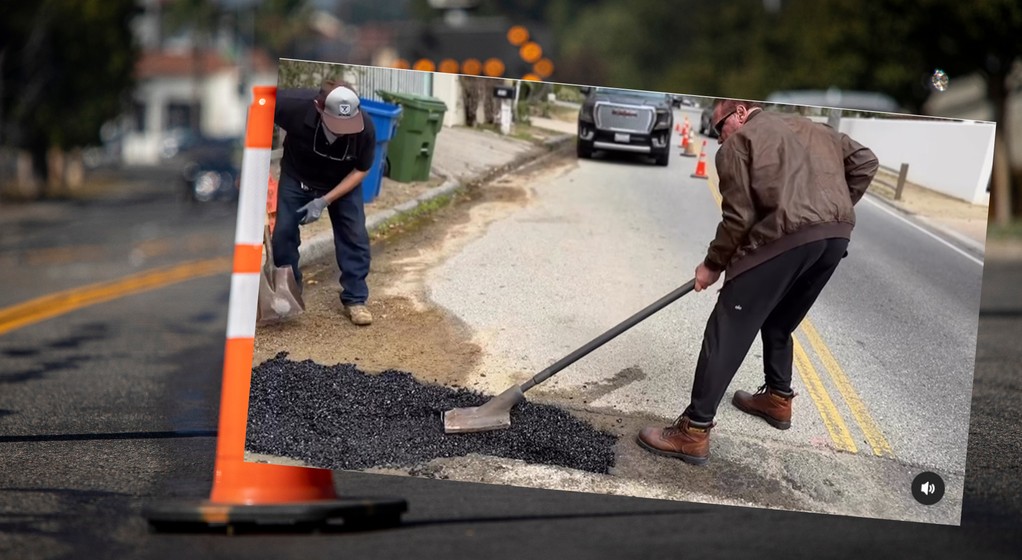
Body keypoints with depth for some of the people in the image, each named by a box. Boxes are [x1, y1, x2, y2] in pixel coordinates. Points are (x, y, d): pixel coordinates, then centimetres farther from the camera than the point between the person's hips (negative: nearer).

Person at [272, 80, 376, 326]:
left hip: (342, 182, 0)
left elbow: (360, 170, -17)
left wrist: (324, 200, -24)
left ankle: (355, 299, 10)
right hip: (297, 177, 0)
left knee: (355, 236, -5)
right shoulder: (296, 106, -41)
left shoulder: (364, 129, -35)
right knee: (283, 232, -4)